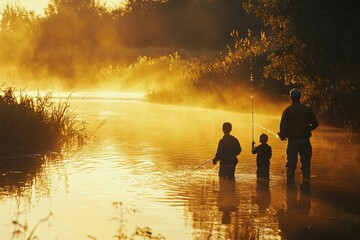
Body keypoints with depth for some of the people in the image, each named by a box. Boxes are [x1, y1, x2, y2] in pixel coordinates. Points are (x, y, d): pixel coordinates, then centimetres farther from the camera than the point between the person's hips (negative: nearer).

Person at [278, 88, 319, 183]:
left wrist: (282, 136, 14)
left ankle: (290, 181, 0)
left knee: (291, 163, 2)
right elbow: (315, 123, 5)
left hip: (292, 140, -1)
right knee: (305, 162, 6)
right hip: (305, 139, 1)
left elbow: (283, 126, -4)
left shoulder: (287, 111, -3)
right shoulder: (307, 109, 1)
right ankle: (306, 180, 2)